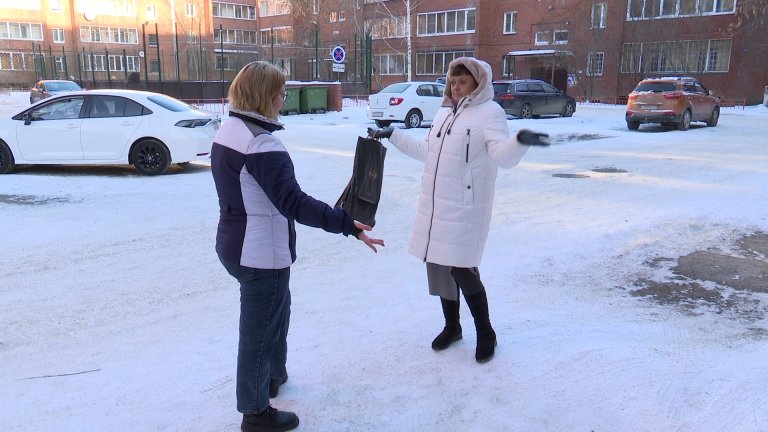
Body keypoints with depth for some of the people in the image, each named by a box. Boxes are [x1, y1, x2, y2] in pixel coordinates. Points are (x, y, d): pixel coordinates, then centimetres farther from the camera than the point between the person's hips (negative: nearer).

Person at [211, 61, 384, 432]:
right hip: (261, 254, -10)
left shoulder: (227, 132, 7)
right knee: (260, 329, 5)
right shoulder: (261, 143, -24)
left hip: (235, 245, 10)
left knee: (277, 308, 28)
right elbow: (293, 202, -31)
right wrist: (347, 224, -33)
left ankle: (272, 374, 47)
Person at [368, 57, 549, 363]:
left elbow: (503, 156, -20)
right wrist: (392, 135, 25)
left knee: (462, 270, -7)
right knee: (438, 266, 12)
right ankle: (452, 326, 32)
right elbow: (426, 151, 24)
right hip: (434, 206, 7)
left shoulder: (489, 112, -8)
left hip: (465, 209, -7)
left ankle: (485, 333, 15)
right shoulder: (444, 112, 14)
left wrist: (520, 141, -42)